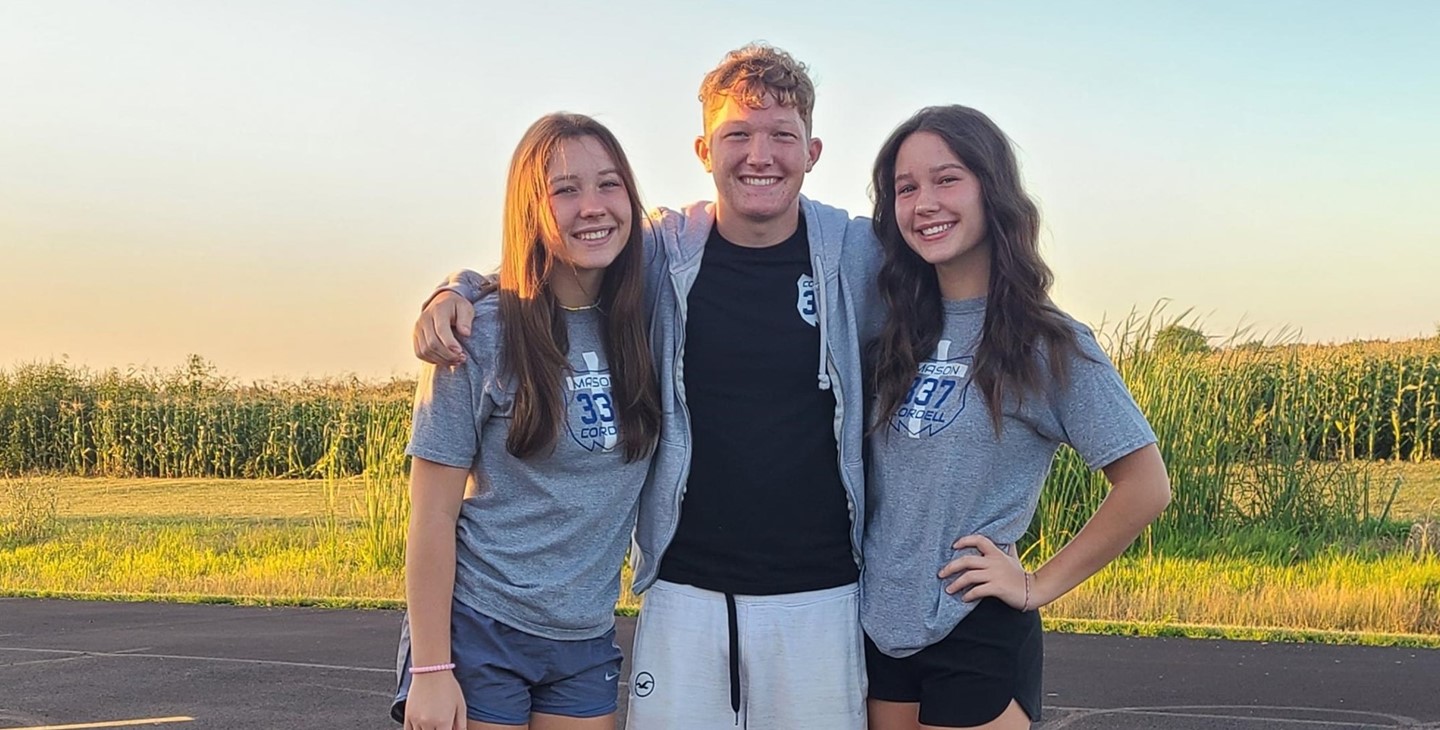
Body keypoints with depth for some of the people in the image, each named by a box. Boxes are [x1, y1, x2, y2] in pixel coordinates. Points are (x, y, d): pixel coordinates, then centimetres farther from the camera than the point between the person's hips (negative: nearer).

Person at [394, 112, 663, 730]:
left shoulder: (642, 325, 1)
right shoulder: (483, 336, -10)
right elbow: (432, 514, -10)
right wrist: (429, 669, -13)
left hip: (587, 640, 4)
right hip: (479, 631, -4)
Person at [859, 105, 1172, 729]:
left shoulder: (1047, 345, -9)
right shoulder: (893, 331, 4)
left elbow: (1145, 487, -9)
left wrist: (1037, 587, -10)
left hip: (976, 639, -5)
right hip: (878, 630, 5)